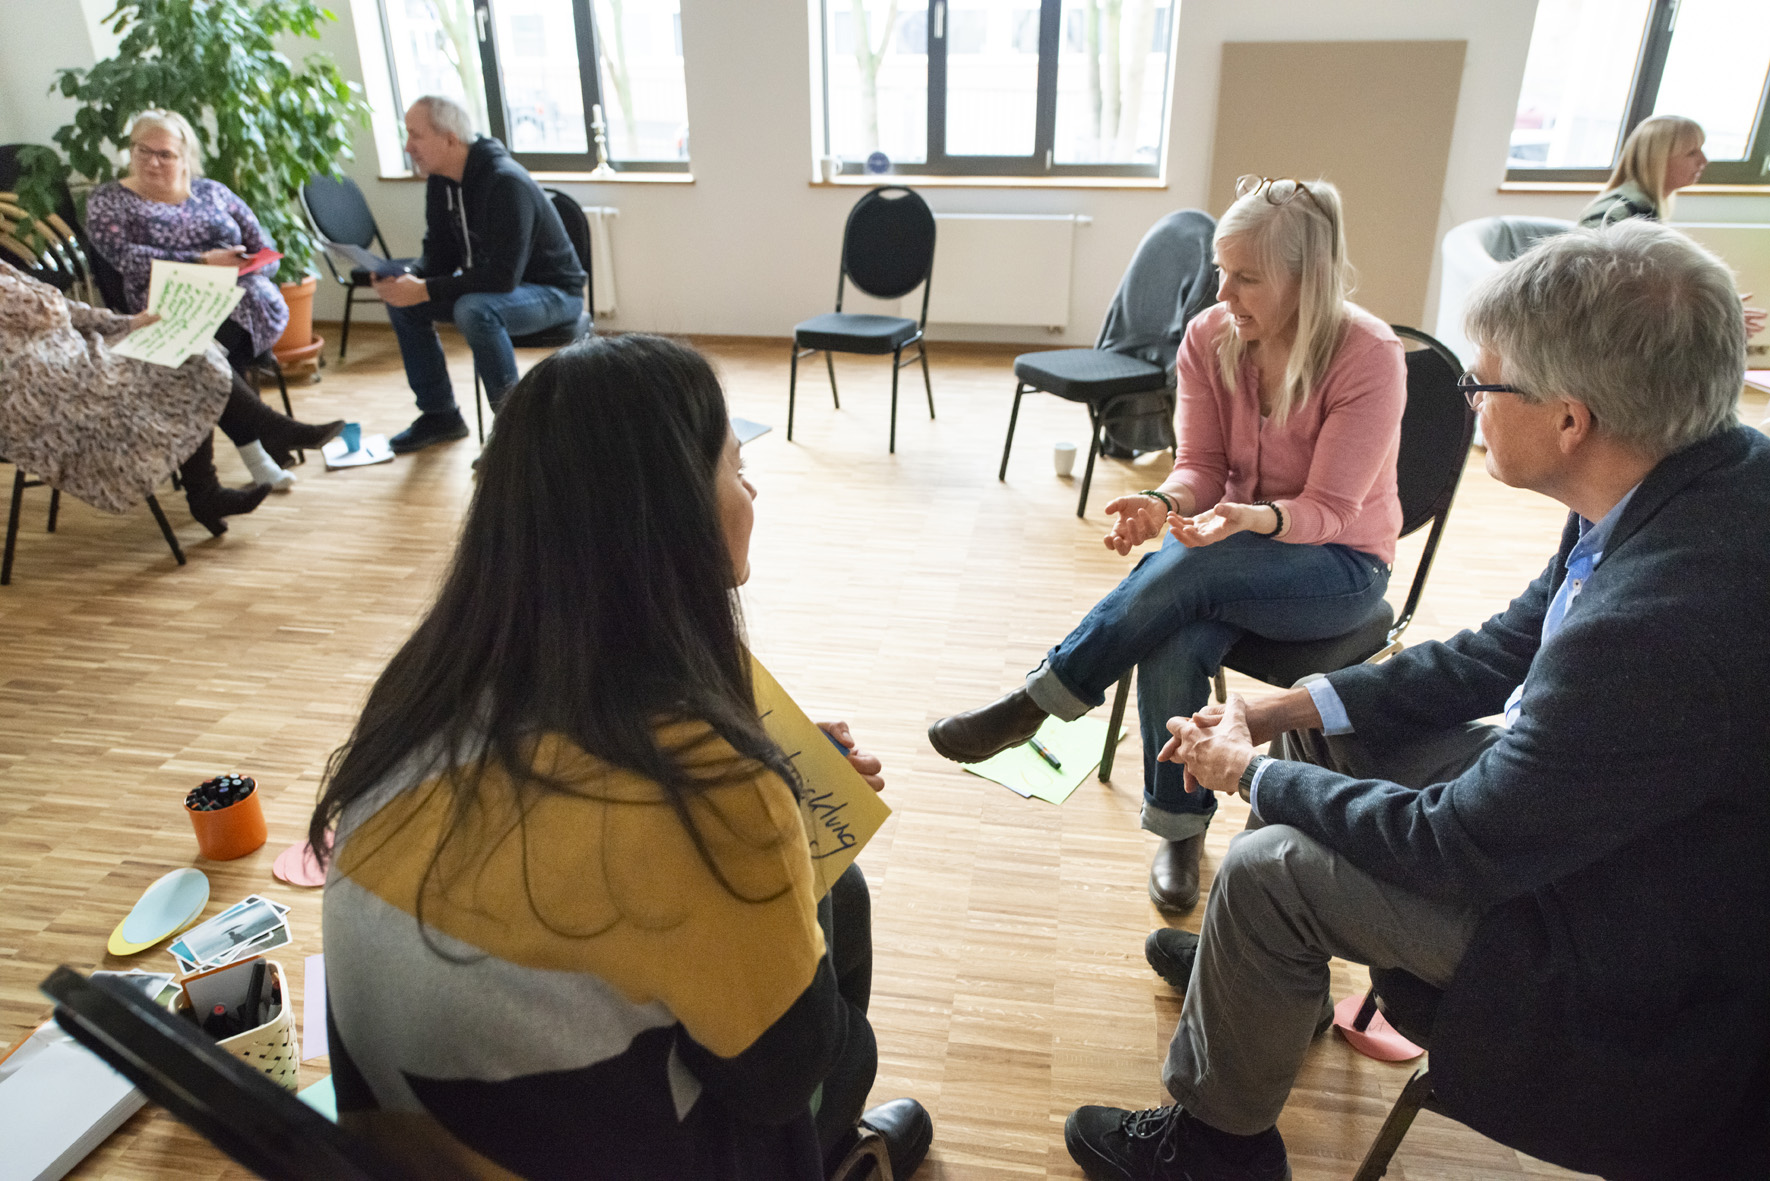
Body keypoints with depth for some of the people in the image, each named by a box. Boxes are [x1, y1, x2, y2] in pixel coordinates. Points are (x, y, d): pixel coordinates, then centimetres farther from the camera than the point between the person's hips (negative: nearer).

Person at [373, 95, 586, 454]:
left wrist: (425, 291, -30)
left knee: (474, 310, -37)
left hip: (553, 292, -9)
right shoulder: (440, 181, 1)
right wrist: (406, 280, -15)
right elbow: (439, 256, 7)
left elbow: (503, 276, -32)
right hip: (487, 286, 9)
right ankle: (439, 415, 10)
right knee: (400, 301, 0)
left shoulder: (505, 183, -27)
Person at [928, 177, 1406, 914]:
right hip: (1232, 550, 4)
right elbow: (1200, 467, -3)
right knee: (1172, 644, -31)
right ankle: (1182, 831, -10)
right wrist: (1162, 504, -27)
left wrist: (1257, 519, -39)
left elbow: (1329, 511, -18)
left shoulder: (1369, 356, -19)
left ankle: (1030, 706, -20)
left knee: (1184, 568, -35)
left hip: (1340, 566, -3)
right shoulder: (1209, 337, -6)